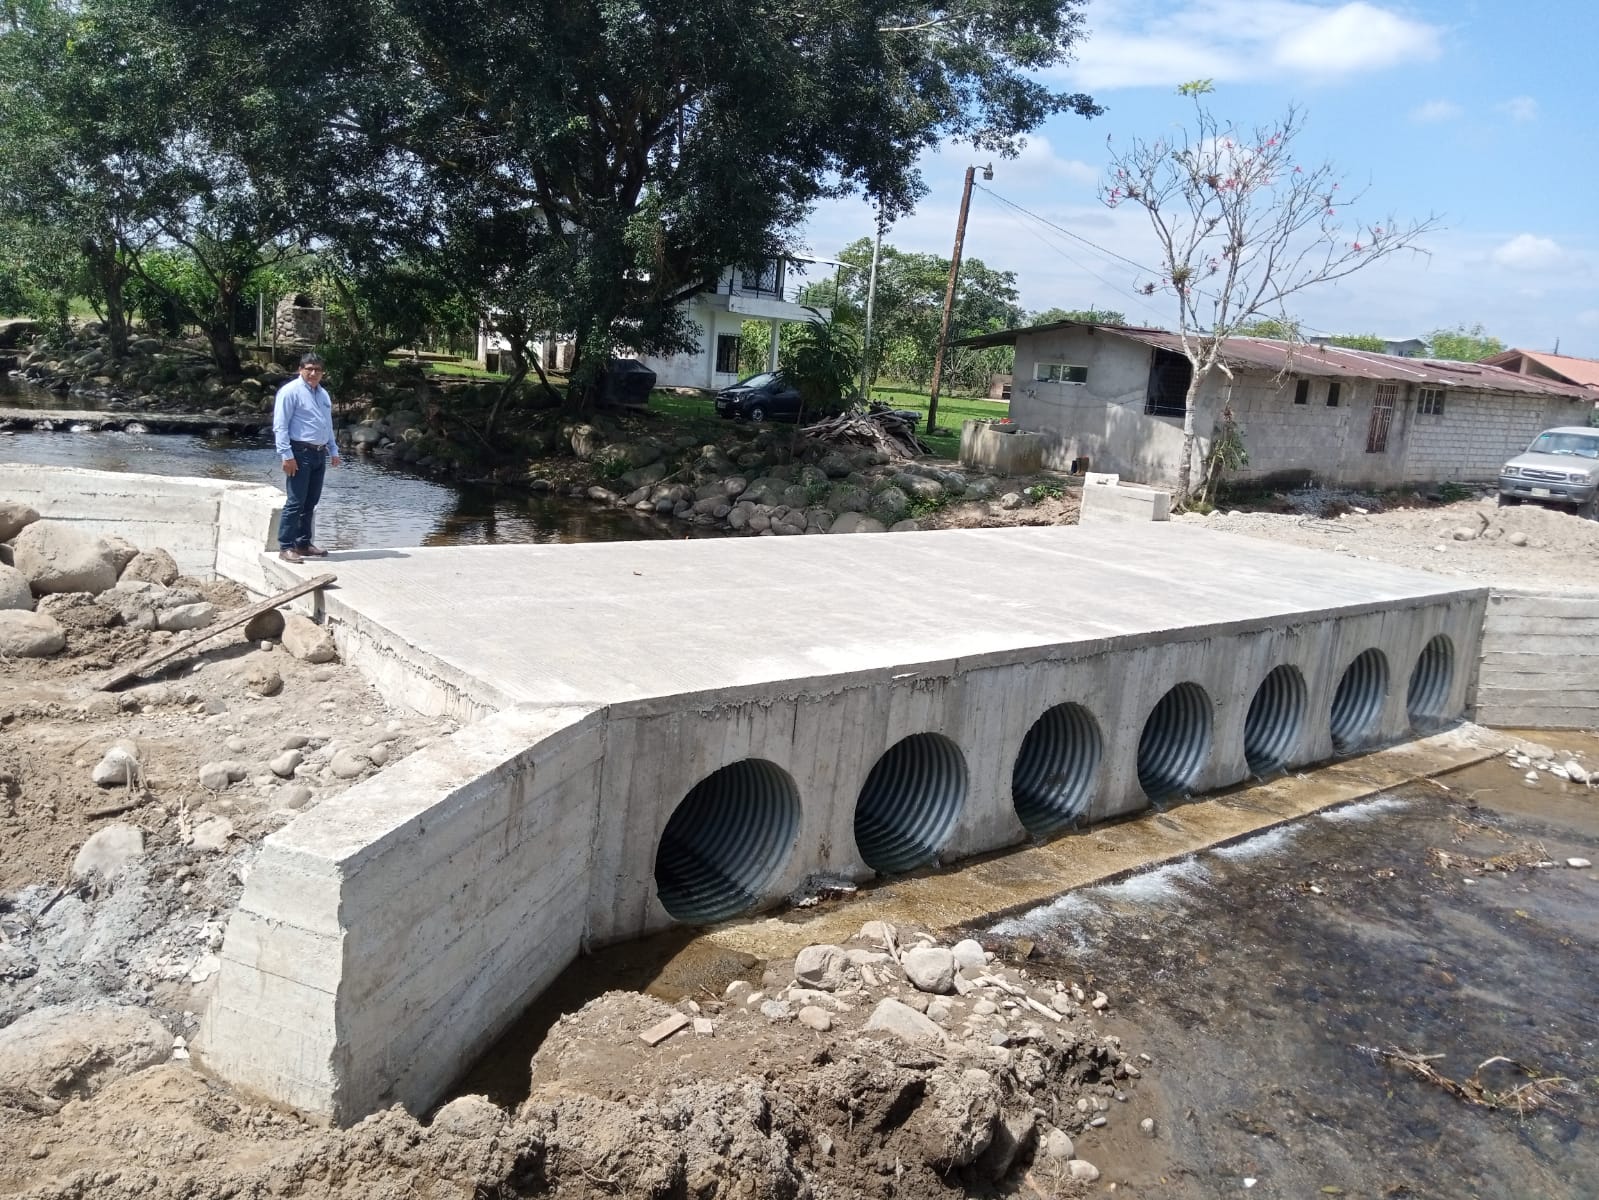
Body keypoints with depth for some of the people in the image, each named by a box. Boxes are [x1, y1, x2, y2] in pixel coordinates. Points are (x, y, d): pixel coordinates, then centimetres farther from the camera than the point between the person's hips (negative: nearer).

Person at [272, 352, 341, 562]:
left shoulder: (323, 394, 17)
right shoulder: (291, 391, -7)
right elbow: (280, 426, -12)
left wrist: (333, 450, 21)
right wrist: (286, 455, -18)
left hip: (319, 454, 8)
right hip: (300, 453, -8)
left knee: (311, 503, 12)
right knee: (296, 502, -10)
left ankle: (303, 543, 21)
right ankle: (285, 547, -6)